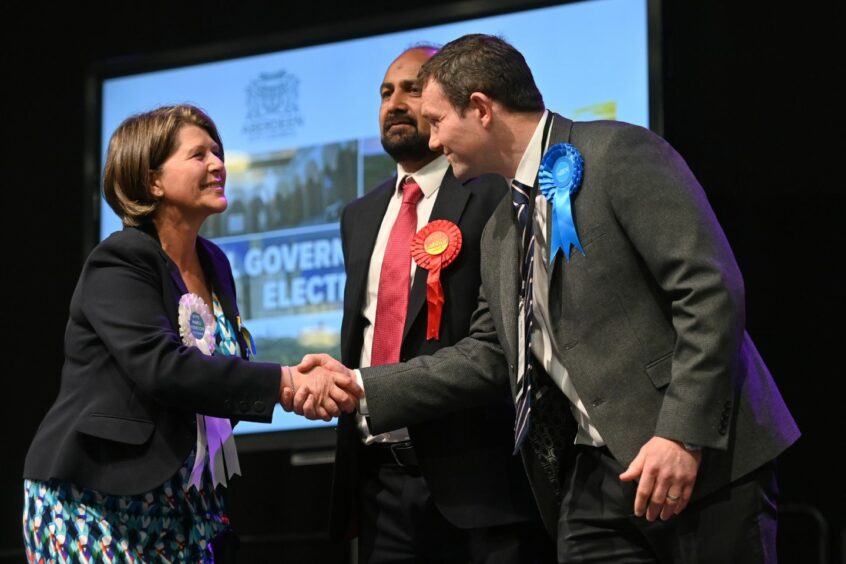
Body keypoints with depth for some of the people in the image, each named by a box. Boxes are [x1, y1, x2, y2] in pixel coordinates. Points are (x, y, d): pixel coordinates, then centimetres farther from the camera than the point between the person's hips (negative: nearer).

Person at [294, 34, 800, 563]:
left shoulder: (618, 153, -7)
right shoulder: (501, 229, 18)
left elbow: (712, 291, -14)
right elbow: (487, 356, 19)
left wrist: (682, 434, -21)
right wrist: (358, 386, 11)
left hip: (698, 457, -7)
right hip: (593, 476, 7)